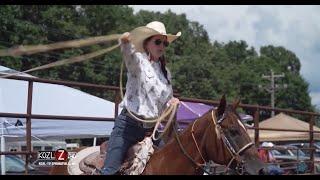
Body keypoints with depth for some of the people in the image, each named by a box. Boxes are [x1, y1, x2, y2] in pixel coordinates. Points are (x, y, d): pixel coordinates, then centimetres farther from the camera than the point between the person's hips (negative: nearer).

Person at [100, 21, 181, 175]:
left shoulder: (165, 72, 16)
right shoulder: (138, 61, -1)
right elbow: (128, 51, -26)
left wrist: (171, 103, -1)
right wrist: (125, 40, -49)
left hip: (152, 129, 6)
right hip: (128, 124, -6)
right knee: (111, 170, -17)